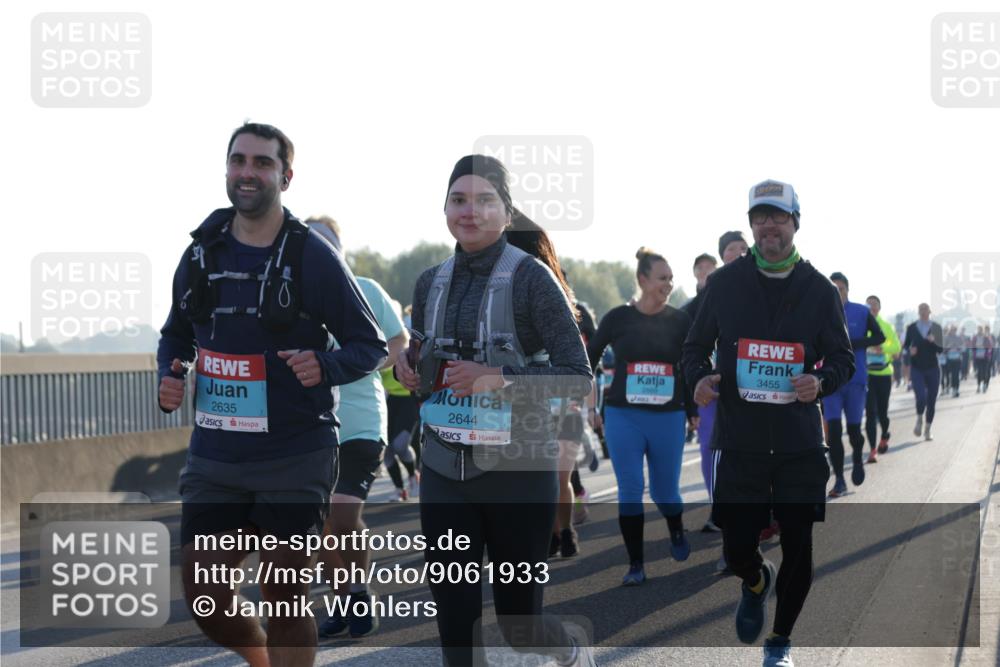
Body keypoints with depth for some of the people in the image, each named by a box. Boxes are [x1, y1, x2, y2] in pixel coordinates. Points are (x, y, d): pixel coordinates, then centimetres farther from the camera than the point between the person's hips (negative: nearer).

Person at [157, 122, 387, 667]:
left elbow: (370, 346, -3)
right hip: (214, 455, 4)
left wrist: (325, 366, -24)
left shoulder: (312, 256, -7)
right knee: (204, 596, 7)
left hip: (295, 458, -4)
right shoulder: (202, 252, 5)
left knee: (284, 596, 0)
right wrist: (168, 376, -2)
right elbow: (176, 334, 19)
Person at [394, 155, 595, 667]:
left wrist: (502, 379, -23)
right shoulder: (431, 282, 8)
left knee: (519, 625, 6)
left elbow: (579, 378, -12)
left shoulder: (530, 278, -8)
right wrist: (406, 365, -1)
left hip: (517, 472, -4)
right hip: (444, 472, 4)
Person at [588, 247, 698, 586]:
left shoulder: (680, 320, 1)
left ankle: (677, 533, 40)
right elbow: (589, 358, 9)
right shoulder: (617, 318, -1)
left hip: (668, 418, 1)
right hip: (623, 417, -1)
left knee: (664, 491, 7)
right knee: (630, 491, -4)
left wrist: (692, 411, 10)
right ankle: (635, 565, 5)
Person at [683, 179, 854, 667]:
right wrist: (699, 378, -12)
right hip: (738, 440, 0)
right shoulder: (725, 283, 3)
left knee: (798, 548, 3)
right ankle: (756, 582, 37)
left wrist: (821, 381, -13)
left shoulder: (819, 290, 4)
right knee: (737, 548, -2)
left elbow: (842, 358, 9)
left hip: (800, 443, 1)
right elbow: (695, 347, 10)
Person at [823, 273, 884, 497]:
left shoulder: (862, 312, 0)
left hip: (856, 380, -1)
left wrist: (854, 344, -13)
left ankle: (858, 460, 36)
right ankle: (839, 480, 0)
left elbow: (880, 337, 1)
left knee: (853, 429, 4)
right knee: (833, 430, -7)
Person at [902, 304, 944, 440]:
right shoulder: (912, 328, 2)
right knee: (921, 397, -17)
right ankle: (919, 419, 14)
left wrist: (933, 341, -21)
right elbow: (905, 345, 12)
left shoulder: (936, 327, 2)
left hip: (932, 368, 1)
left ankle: (927, 429, 18)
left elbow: (941, 350, -1)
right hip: (917, 368, -1)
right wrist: (910, 350, -10)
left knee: (931, 400, 4)